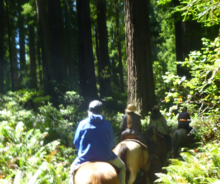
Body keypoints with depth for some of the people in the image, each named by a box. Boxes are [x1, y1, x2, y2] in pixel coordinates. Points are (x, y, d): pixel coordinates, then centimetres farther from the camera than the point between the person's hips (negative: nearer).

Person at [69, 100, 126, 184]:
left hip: (86, 157, 1)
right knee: (122, 167, 25)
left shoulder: (82, 124, -3)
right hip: (105, 156, -1)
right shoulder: (107, 124, -2)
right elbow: (112, 143, 4)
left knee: (73, 168, 31)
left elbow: (76, 142, 2)